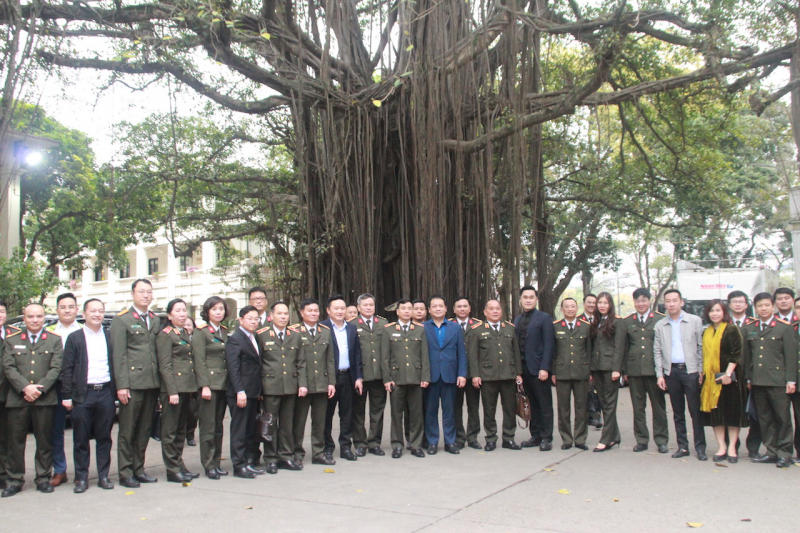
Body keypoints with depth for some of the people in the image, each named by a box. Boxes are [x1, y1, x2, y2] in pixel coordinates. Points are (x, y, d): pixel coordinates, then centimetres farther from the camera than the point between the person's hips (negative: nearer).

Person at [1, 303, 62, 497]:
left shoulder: (54, 340, 9)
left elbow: (56, 368, 0)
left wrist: (39, 388, -13)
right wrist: (25, 388, -13)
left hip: (45, 400, -1)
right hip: (17, 400, 1)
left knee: (45, 442, 4)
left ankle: (43, 479, 13)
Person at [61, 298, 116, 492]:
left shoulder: (110, 337, 9)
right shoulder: (75, 338, 3)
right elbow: (67, 369, 0)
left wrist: (117, 391, 2)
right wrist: (67, 396, -6)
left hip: (106, 393, 2)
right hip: (83, 395, -1)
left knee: (104, 438, 7)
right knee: (81, 439, 5)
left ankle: (103, 476, 15)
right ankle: (81, 478, 14)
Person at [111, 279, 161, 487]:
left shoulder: (155, 320, 15)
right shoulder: (121, 320, -2)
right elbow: (118, 355, -8)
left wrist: (160, 381, 7)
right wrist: (121, 385, -14)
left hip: (152, 384, 5)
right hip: (132, 383, -5)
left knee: (144, 430, 11)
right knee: (127, 431, 2)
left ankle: (138, 469, 20)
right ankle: (125, 473, 9)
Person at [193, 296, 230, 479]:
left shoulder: (225, 332, 15)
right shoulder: (201, 333, -4)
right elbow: (199, 362, -10)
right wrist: (204, 386, -16)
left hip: (223, 384, 6)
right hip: (209, 385, -6)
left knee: (218, 426, 10)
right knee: (208, 428, -3)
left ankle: (216, 463, 16)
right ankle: (209, 466, 4)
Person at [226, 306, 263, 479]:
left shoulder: (256, 339, 16)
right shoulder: (234, 339, -9)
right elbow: (233, 367, -15)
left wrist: (259, 391, 13)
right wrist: (240, 391, -21)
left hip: (254, 393, 8)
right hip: (240, 393, -8)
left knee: (251, 430, 12)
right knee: (239, 430, -1)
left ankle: (248, 461, 20)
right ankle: (239, 466, 4)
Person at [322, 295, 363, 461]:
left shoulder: (352, 329, 12)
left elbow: (357, 354, 12)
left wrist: (359, 377, 5)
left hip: (347, 377, 4)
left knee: (347, 414, 9)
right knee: (327, 414, 6)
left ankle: (346, 447, 18)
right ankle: (327, 448, 17)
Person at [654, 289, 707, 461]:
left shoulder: (695, 321, 2)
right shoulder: (660, 325, 8)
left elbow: (701, 347, 2)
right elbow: (657, 352, 9)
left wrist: (701, 371, -4)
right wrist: (659, 374, 2)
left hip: (690, 370, -2)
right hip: (671, 371, 2)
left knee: (695, 411, -1)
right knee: (678, 413, 8)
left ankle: (700, 447, 6)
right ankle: (682, 446, 15)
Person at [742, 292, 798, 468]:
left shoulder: (785, 327, -1)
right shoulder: (748, 329, 10)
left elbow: (791, 355, -4)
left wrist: (791, 380, -8)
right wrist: (748, 378, 9)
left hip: (778, 380, -4)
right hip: (757, 381, 4)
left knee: (783, 418, 2)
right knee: (764, 418, 9)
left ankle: (784, 454, 11)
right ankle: (772, 452, 18)